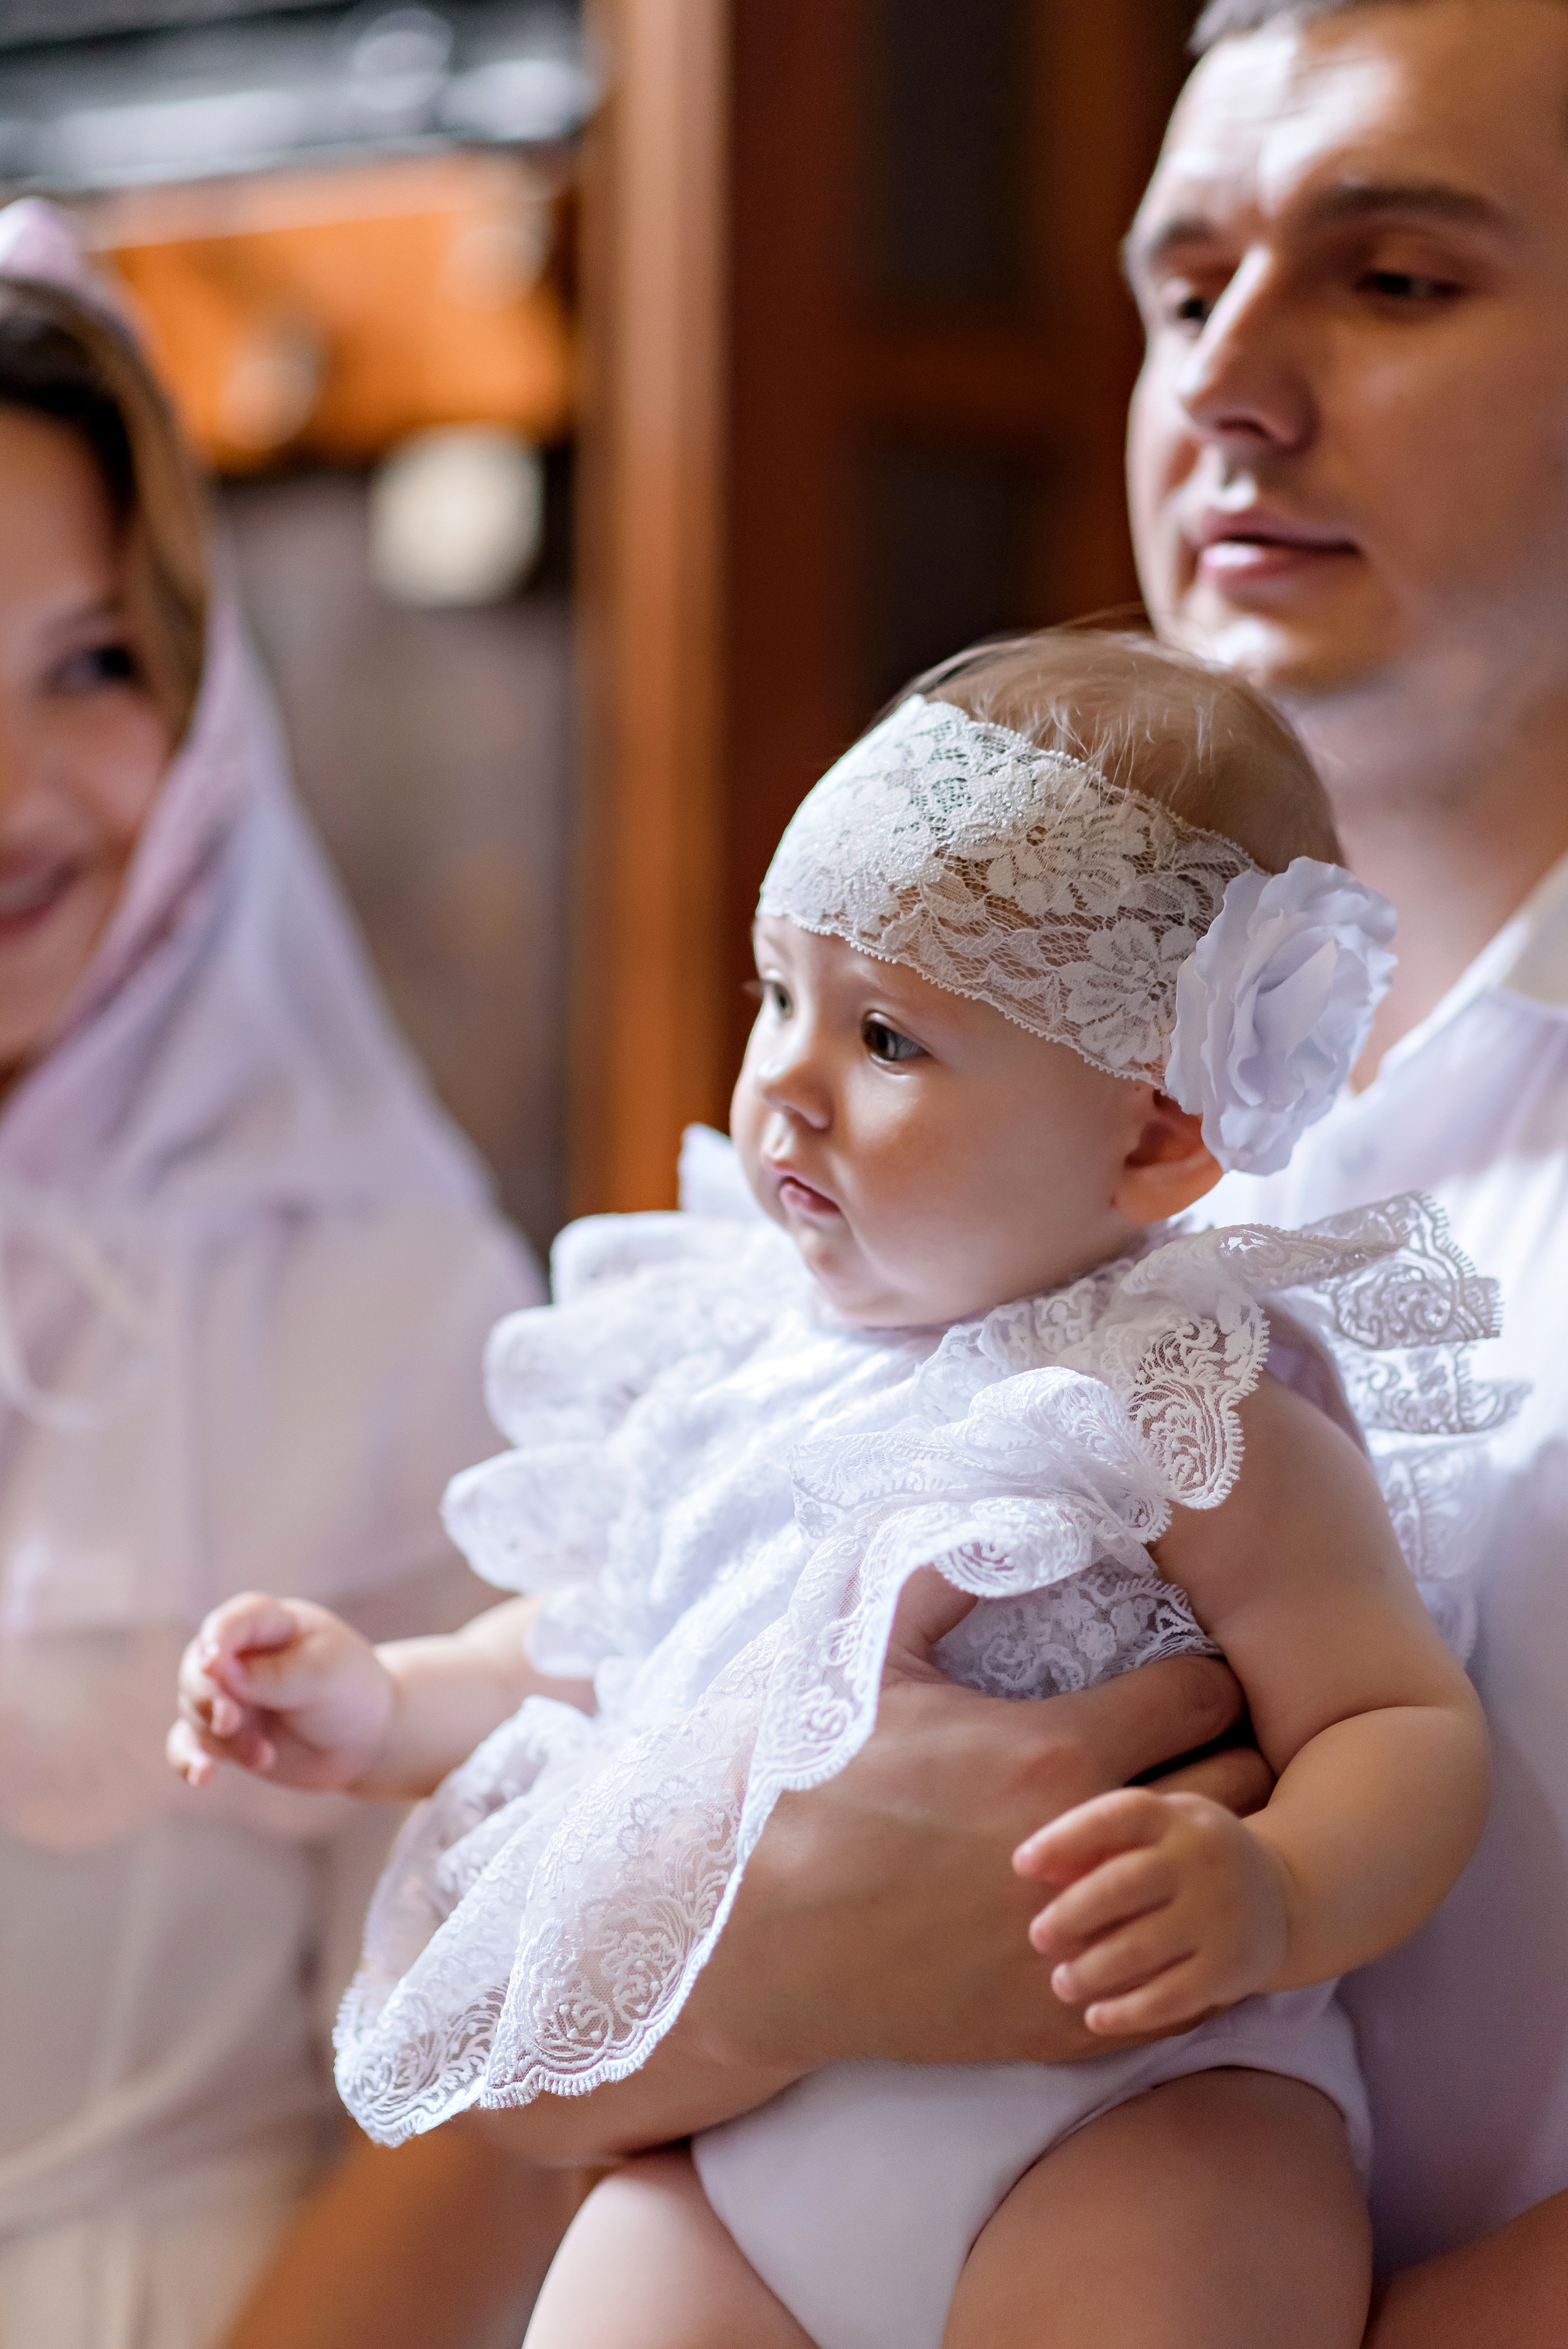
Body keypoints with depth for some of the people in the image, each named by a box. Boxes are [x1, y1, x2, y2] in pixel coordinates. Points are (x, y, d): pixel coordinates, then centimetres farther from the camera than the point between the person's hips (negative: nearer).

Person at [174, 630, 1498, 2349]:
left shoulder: (1205, 1420, -7)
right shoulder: (736, 1366, 12)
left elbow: (1411, 1723, -10)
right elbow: (605, 1641, 29)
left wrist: (1274, 1898, -29)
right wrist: (388, 1707, 18)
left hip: (1121, 2100, -5)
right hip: (732, 2123, 6)